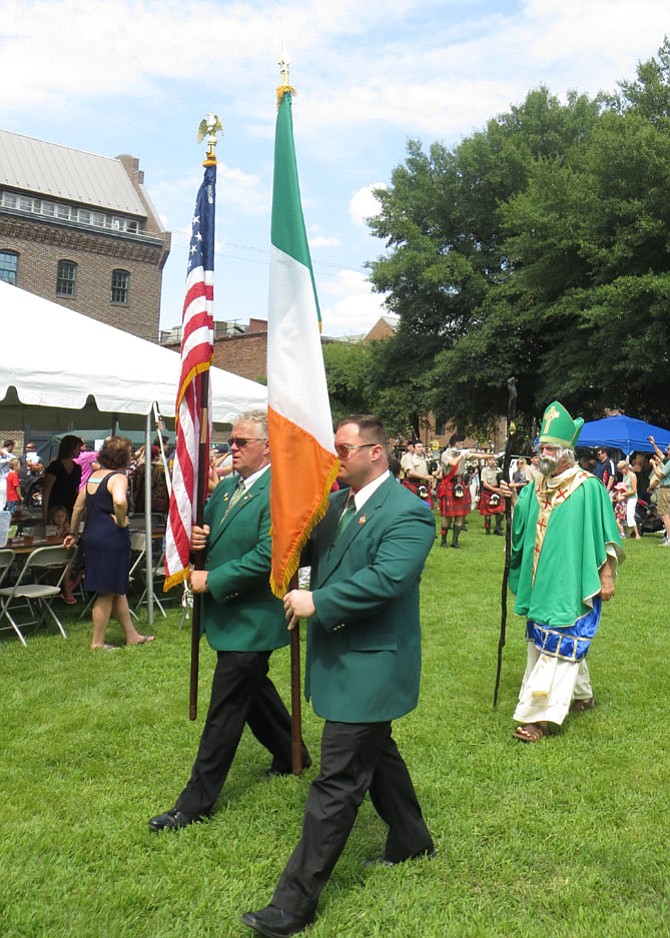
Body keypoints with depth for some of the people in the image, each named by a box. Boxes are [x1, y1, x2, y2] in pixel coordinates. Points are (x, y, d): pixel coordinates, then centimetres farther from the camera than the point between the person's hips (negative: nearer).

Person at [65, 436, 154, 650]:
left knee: (118, 589, 17)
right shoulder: (118, 478, -14)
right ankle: (98, 642, 12)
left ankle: (131, 635, 27)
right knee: (107, 592, 2)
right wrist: (121, 521, -18)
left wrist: (73, 533, 29)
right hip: (112, 539, -9)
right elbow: (119, 501, -36)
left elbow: (78, 507, 19)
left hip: (92, 536, 9)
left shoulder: (93, 476, 12)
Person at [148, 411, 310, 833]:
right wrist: (198, 538, -5)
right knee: (253, 689, 24)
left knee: (226, 707, -1)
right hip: (228, 612, 10)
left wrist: (211, 580, -22)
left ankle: (197, 800, 11)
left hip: (251, 619, -10)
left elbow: (266, 557, -27)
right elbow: (210, 533, 20)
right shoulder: (225, 488, 9)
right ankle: (292, 755, 44)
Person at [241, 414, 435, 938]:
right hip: (341, 656, 9)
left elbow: (384, 579, -30)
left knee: (338, 781, -3)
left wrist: (317, 601, -25)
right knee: (375, 751, 24)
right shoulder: (335, 503, 8)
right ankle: (412, 841, 46)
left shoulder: (407, 513, -19)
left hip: (371, 664, -9)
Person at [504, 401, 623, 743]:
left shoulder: (588, 488, -12)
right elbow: (520, 529, 11)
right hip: (542, 584, 7)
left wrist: (607, 575, -11)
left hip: (571, 585, -7)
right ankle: (581, 695, 37)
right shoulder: (537, 488, 8)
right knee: (565, 644, 19)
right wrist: (514, 501, -6)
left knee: (558, 647, -6)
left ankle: (537, 715, -5)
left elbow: (605, 537, -10)